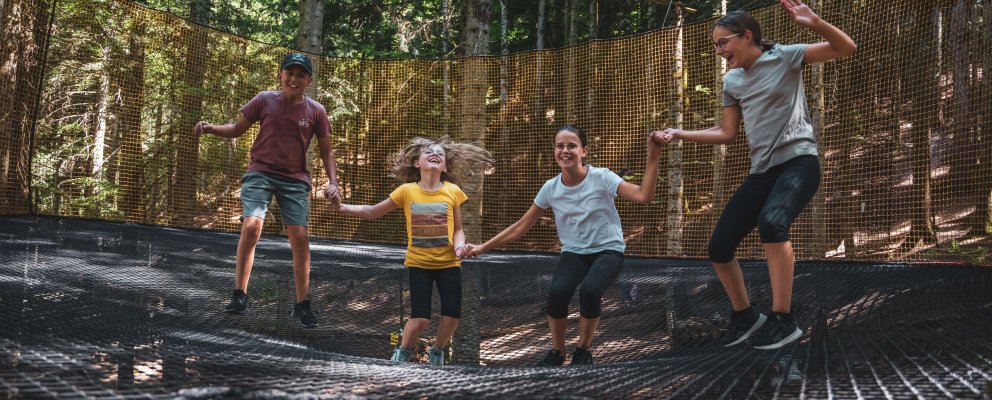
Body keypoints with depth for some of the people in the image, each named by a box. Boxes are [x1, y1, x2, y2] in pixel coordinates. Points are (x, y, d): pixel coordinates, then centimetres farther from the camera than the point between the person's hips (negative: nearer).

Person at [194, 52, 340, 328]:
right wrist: (210, 128, -9)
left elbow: (326, 151, 8)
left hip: (295, 180, 1)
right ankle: (239, 296, -10)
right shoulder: (264, 100, 0)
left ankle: (302, 305, 6)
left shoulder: (316, 111, 1)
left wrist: (332, 183, -5)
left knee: (300, 237, -6)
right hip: (260, 172, -1)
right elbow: (237, 129, 9)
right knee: (251, 226, -21)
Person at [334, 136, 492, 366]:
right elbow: (373, 212, 3)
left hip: (448, 263, 1)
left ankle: (437, 352, 27)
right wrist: (343, 208, -9)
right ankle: (403, 352, 20)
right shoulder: (407, 191, -5)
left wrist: (459, 244, -18)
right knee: (420, 319, -9)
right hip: (418, 263, -1)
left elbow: (458, 229, 3)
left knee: (452, 316, -4)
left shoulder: (453, 191, -3)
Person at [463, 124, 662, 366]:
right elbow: (521, 227, 4)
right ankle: (556, 351, -2)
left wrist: (652, 158, -34)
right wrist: (483, 247, 0)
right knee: (557, 291, -29)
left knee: (589, 290, -34)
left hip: (608, 250, -2)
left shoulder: (601, 177, -12)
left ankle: (583, 351, -7)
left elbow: (643, 196, -23)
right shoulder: (551, 188, -3)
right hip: (574, 253, 3)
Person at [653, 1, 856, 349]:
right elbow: (726, 134, 18)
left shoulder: (786, 57, -5)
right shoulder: (732, 82, 11)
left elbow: (847, 48, -12)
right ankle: (745, 316, 22)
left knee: (771, 221, -36)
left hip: (798, 161, -7)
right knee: (719, 247, -1)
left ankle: (783, 321, -26)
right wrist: (679, 134, 11)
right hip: (761, 171, 7)